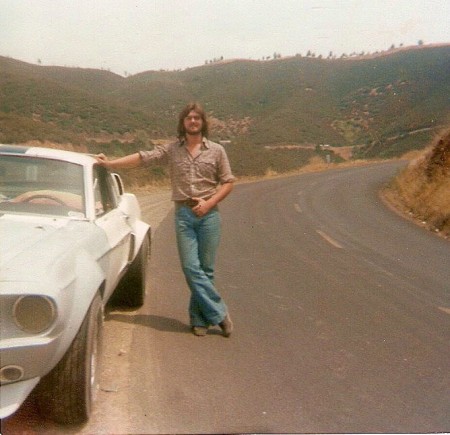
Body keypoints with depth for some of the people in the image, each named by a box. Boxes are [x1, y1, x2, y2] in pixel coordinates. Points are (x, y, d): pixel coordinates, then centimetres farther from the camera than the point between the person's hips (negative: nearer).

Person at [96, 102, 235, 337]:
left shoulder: (216, 150, 4)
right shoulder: (171, 150, 6)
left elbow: (228, 182, 5)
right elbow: (142, 157, 0)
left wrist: (209, 202, -8)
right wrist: (111, 163, -8)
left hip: (208, 213, 0)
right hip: (183, 214, 1)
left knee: (206, 268, 3)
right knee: (191, 267, -6)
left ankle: (199, 318, 16)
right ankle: (219, 313, 4)